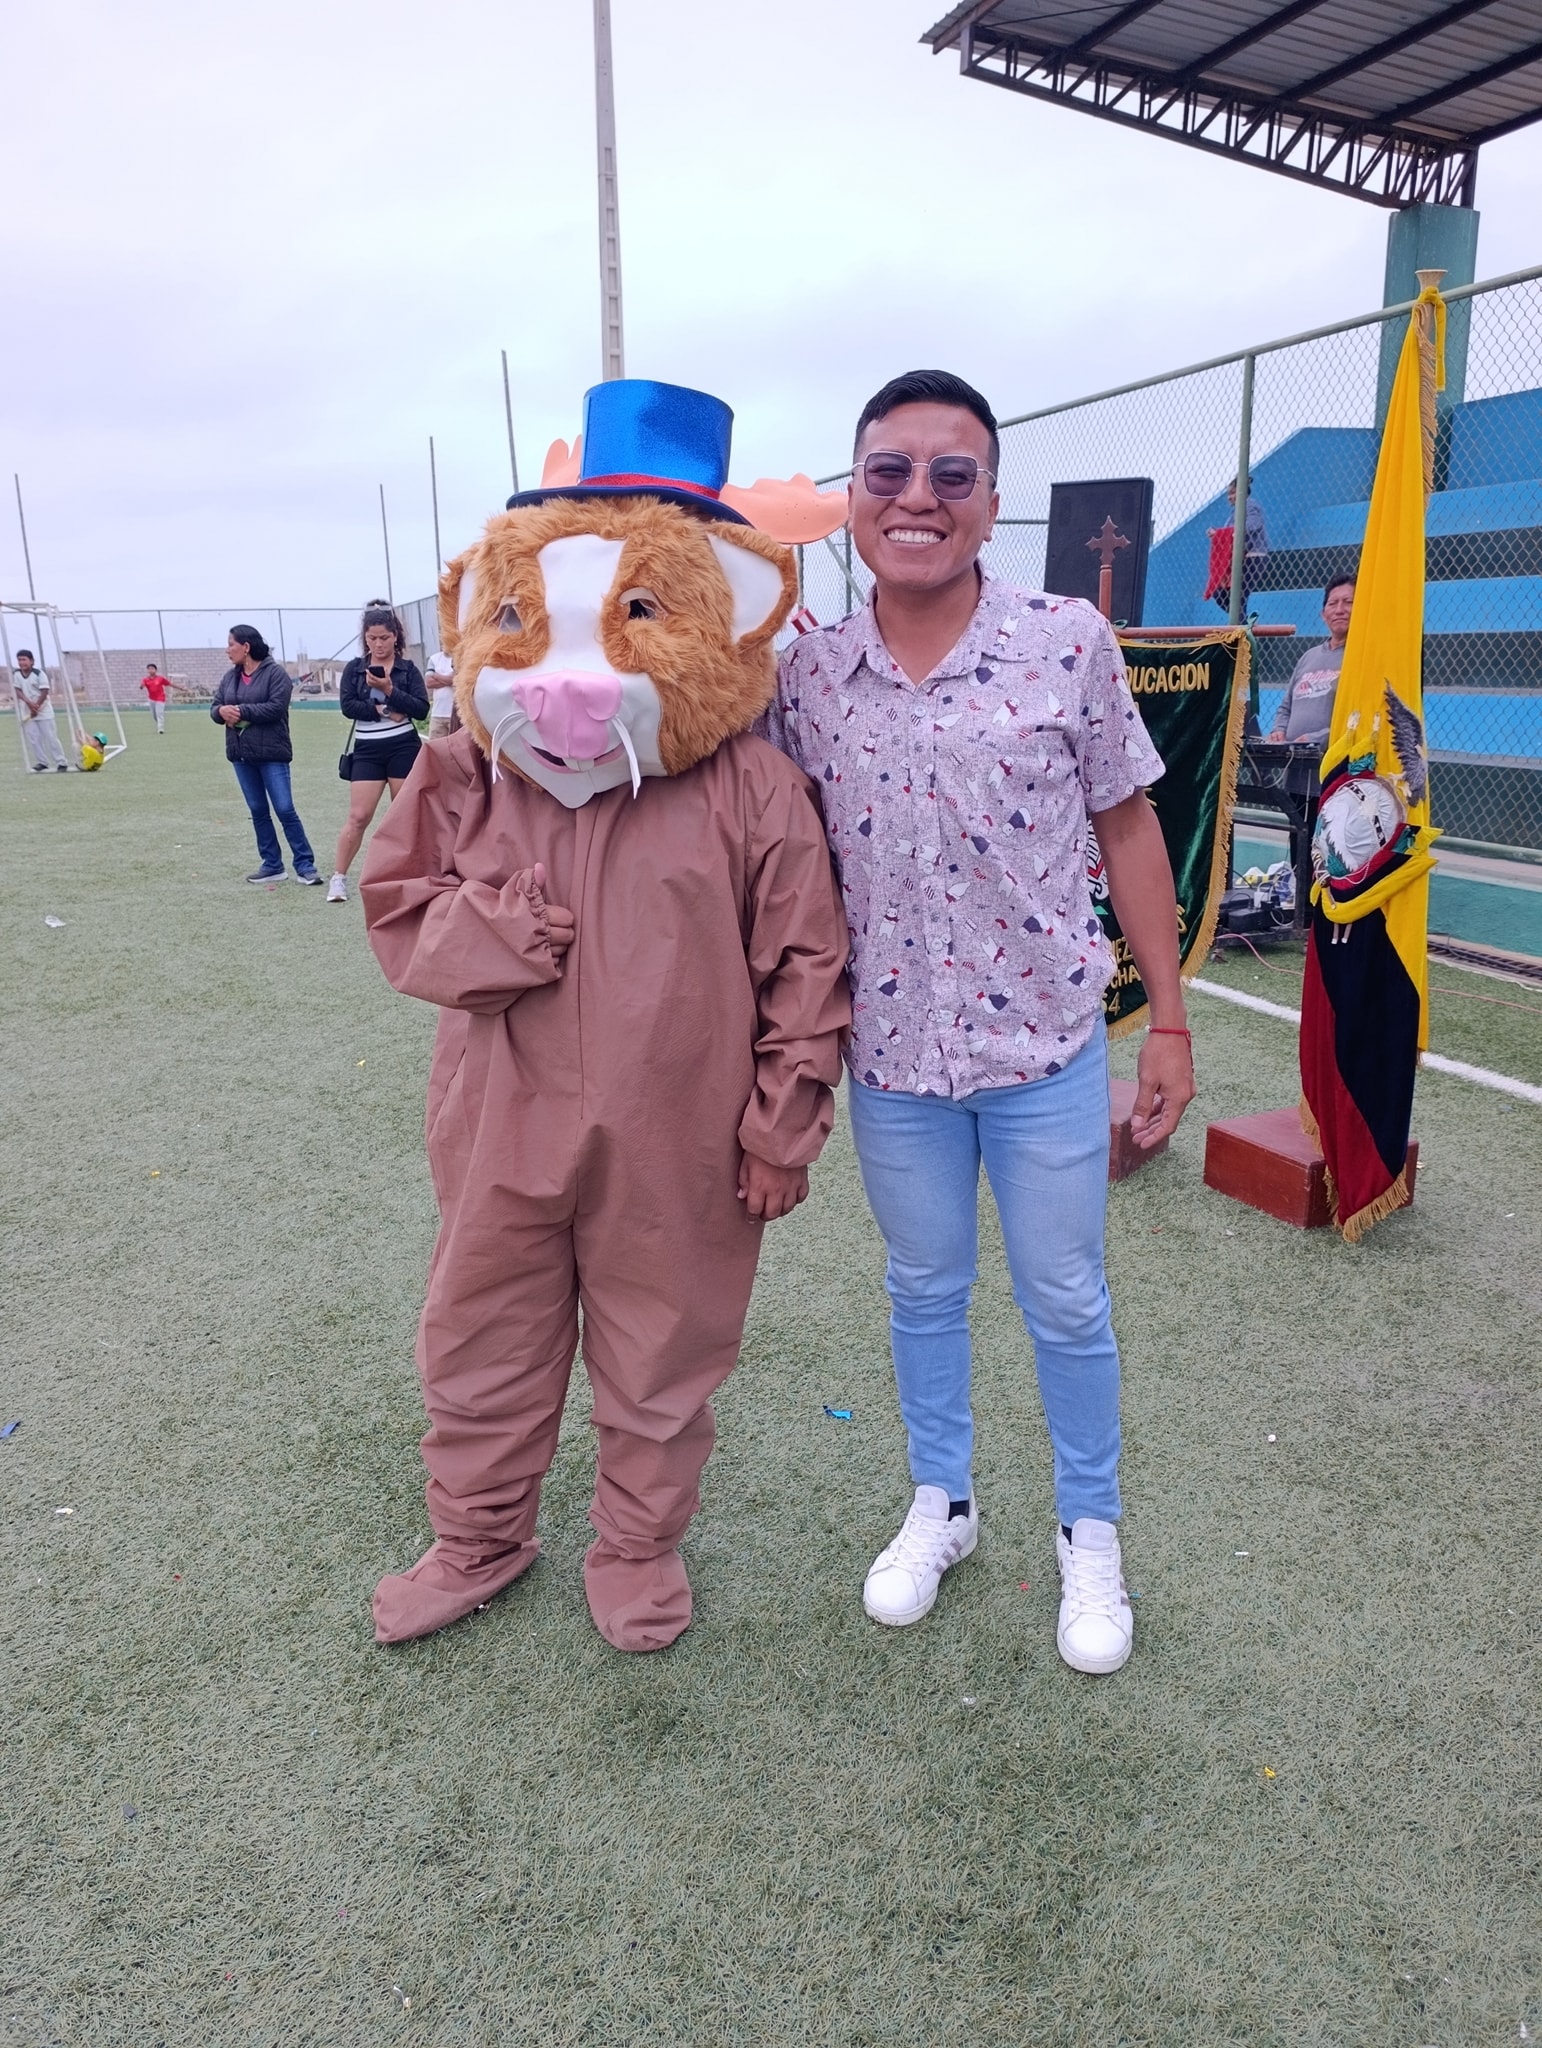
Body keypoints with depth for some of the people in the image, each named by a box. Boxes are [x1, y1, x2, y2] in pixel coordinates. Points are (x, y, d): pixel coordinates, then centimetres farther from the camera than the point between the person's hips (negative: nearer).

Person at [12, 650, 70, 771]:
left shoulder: (39, 673, -12)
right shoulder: (16, 674, 1)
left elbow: (44, 692, -14)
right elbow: (16, 690, -3)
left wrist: (36, 707, -17)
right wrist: (29, 704, -18)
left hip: (43, 710, -4)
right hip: (27, 711, 4)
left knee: (51, 737, -5)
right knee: (32, 738, 1)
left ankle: (61, 763, -4)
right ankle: (42, 762, 9)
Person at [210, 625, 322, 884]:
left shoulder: (275, 673, -7)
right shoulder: (230, 676, 12)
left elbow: (276, 707, -18)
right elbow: (214, 708, 11)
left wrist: (241, 711, -18)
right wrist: (222, 711, -13)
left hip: (271, 753, -7)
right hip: (241, 755, 7)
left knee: (285, 809, -8)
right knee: (258, 811, 10)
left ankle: (305, 866, -2)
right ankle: (272, 865, 18)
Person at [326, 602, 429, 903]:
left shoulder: (408, 668, 2)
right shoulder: (354, 668, 5)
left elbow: (422, 709, -8)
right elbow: (347, 705, -8)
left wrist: (390, 691, -18)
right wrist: (383, 711, -14)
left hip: (404, 747, 0)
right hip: (368, 749, 1)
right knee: (358, 816, -4)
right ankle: (338, 877, 4)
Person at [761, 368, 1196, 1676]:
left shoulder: (1070, 642, -9)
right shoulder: (808, 674, -3)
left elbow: (1127, 830, -2)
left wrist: (1170, 1022, 0)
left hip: (1045, 1044, -1)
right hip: (889, 1054, 2)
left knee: (1068, 1306, 13)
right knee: (923, 1295, 19)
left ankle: (1091, 1533, 38)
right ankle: (941, 1504, 43)